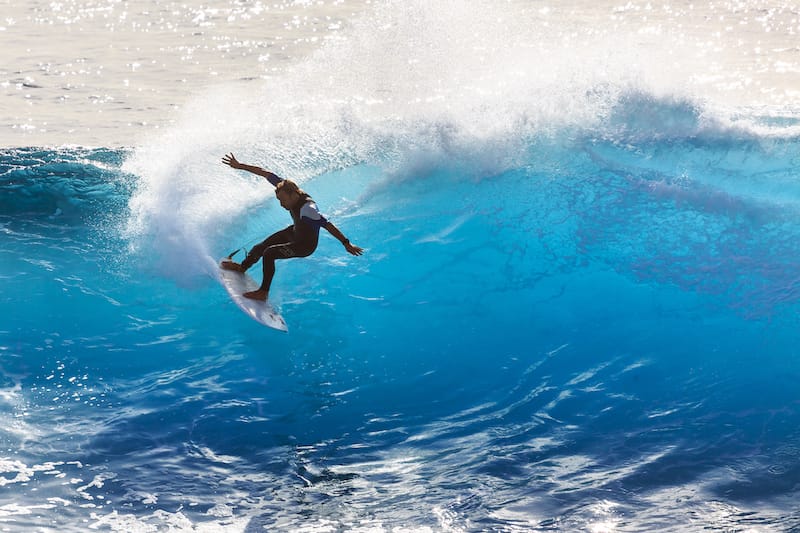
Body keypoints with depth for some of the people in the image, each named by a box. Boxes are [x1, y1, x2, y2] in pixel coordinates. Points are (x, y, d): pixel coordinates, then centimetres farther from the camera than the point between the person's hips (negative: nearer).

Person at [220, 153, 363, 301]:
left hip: (305, 245, -8)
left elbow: (327, 224, -42)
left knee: (269, 253, -23)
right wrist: (240, 166, -10)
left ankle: (263, 292, -8)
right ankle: (242, 267, 49)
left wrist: (346, 244, -43)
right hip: (294, 232, 8)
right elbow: (266, 174, -13)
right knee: (261, 247, 19)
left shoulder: (307, 209, -40)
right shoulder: (288, 188, -20)